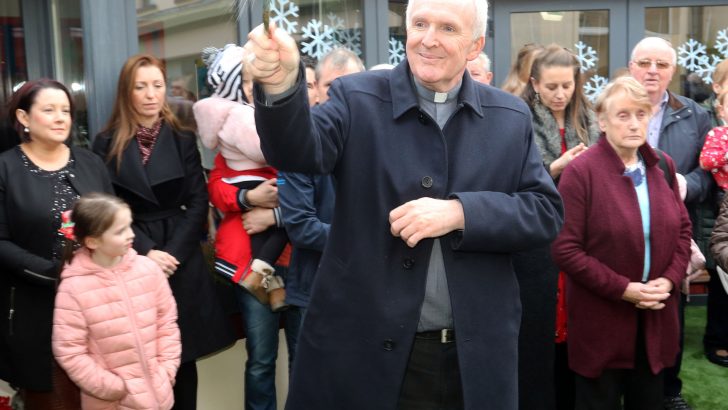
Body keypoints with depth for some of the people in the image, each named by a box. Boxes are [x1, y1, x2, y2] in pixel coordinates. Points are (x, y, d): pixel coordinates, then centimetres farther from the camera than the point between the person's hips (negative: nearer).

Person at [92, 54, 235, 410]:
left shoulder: (183, 140, 7)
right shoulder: (107, 144, 2)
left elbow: (198, 203, 1)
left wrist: (173, 252, -10)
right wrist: (145, 252, -13)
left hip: (181, 261, 1)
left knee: (183, 355, 7)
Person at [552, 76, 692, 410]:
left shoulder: (663, 166, 5)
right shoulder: (581, 171, -14)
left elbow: (682, 230, 11)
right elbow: (565, 249, -17)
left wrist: (669, 280, -6)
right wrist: (623, 289, -18)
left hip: (656, 318, 5)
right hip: (601, 321, -5)